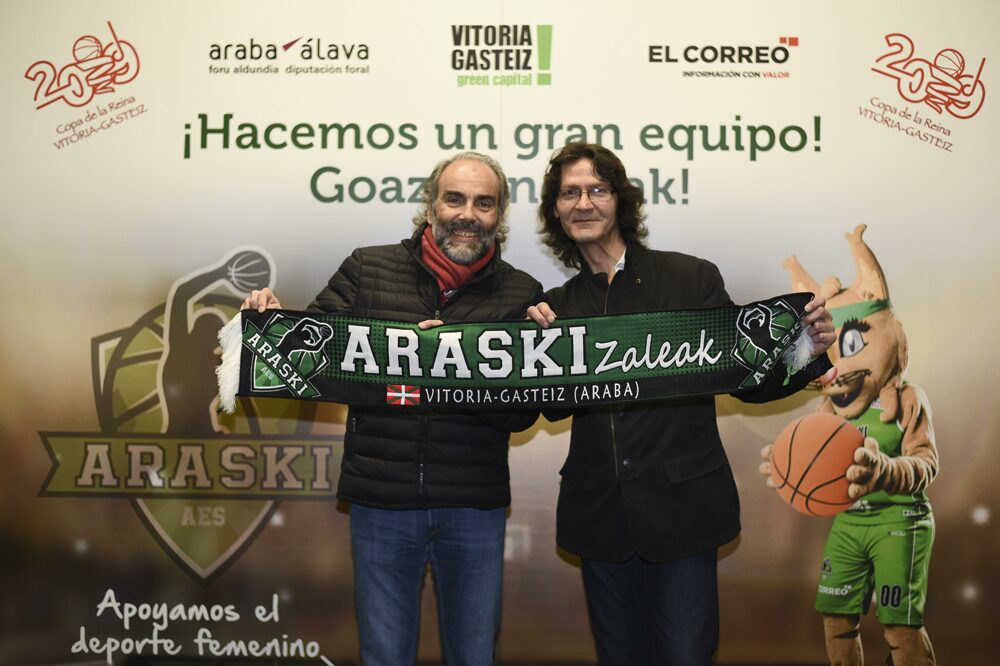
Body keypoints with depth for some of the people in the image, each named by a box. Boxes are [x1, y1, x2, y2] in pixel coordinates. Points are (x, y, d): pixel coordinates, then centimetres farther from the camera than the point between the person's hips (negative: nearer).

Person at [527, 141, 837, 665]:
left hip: (681, 508, -3)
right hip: (601, 515, 4)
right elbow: (554, 408, 4)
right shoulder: (559, 304, 8)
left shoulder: (692, 278, -3)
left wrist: (805, 353, -19)